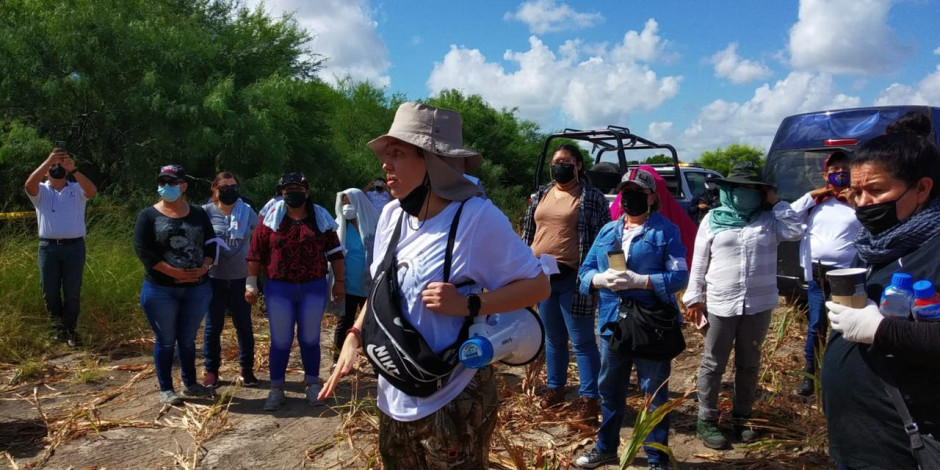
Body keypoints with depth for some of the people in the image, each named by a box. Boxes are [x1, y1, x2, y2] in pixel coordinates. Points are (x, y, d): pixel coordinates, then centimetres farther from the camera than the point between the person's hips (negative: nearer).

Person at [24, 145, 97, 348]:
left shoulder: (77, 189, 6)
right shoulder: (41, 191, 6)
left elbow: (92, 191, -16)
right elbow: (29, 184, -16)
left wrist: (73, 169, -26)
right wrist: (48, 160, -22)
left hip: (74, 247, -1)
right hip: (48, 247, 1)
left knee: (72, 292, 3)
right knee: (50, 291, 9)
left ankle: (69, 330, 16)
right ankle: (58, 327, 30)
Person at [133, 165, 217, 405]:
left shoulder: (198, 214, 7)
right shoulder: (149, 215, -3)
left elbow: (210, 243, 7)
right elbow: (142, 249, -12)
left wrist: (203, 268, -13)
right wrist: (175, 272, -19)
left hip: (197, 289, 3)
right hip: (161, 290, -3)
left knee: (187, 339, 15)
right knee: (166, 340, 5)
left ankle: (190, 384, 28)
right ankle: (166, 389, 17)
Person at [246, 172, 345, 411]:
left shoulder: (320, 219, 3)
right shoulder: (272, 218, 0)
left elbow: (335, 252, 7)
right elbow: (256, 252, 1)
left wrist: (339, 281, 5)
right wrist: (251, 282, -2)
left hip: (314, 288, 1)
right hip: (279, 288, -1)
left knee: (310, 338, 11)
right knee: (280, 340, 6)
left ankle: (312, 384, 25)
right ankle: (276, 389, 17)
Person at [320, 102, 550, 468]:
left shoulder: (477, 217, -19)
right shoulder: (392, 215, -1)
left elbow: (538, 285, -14)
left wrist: (467, 304, -24)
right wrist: (354, 338, 1)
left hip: (453, 401, -6)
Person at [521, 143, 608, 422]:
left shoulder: (592, 197, -5)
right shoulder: (541, 195, 12)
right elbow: (528, 234, 17)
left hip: (573, 278, -5)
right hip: (542, 276, 6)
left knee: (582, 341, 1)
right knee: (553, 338, 17)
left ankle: (589, 397, 10)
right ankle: (555, 387, 30)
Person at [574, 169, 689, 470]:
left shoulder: (666, 231, -4)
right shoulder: (607, 231, 10)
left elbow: (679, 276, -13)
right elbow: (585, 270, 8)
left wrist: (639, 280, -24)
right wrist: (600, 279, -15)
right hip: (612, 325, 5)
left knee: (655, 393, 6)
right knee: (610, 390, 18)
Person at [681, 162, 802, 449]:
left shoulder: (769, 219, 4)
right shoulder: (713, 219, -1)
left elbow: (795, 231, -13)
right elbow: (699, 263, 1)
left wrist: (776, 202, -6)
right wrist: (694, 299, -2)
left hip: (759, 305, 2)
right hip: (721, 304, -2)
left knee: (749, 364, 15)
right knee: (713, 364, 6)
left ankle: (741, 417, 30)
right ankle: (706, 420, 17)